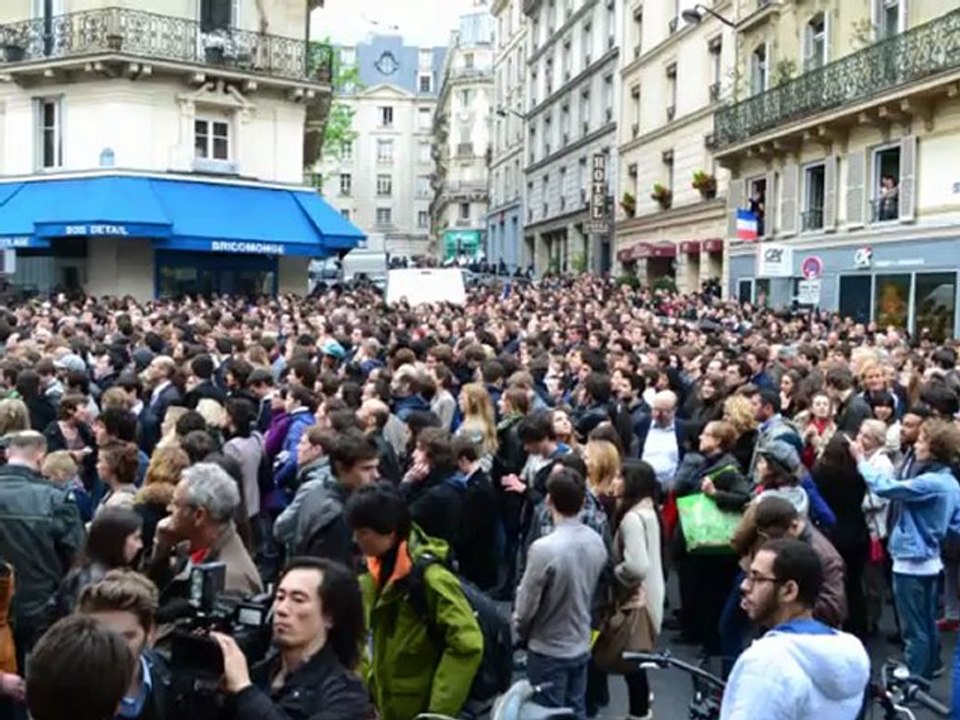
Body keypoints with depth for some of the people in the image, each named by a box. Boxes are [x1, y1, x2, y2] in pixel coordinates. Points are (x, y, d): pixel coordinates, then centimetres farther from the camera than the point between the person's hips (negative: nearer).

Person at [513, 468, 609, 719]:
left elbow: (526, 605, -18)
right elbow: (593, 592, 5)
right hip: (581, 646, 6)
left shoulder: (544, 548, -27)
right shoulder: (597, 542, -8)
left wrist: (521, 633, 3)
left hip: (548, 650, -6)